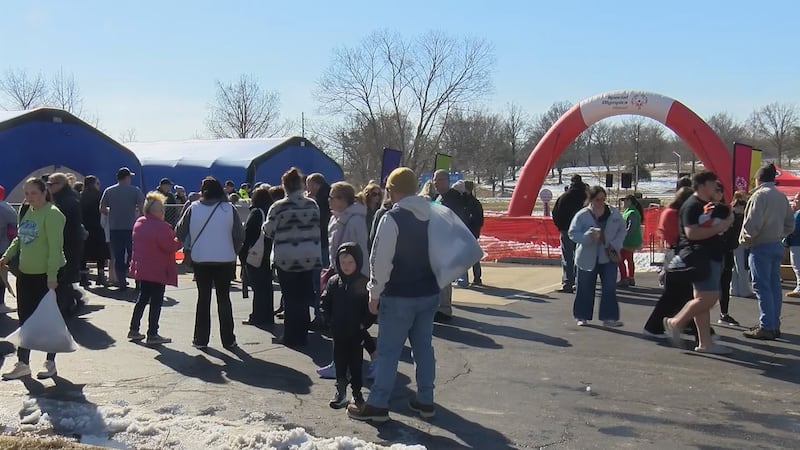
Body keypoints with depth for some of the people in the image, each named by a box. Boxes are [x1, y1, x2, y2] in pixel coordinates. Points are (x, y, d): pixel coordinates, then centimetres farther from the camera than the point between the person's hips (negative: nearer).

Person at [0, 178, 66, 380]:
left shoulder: (52, 214, -16)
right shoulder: (27, 212, 11)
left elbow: (55, 247, -21)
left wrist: (52, 276, -25)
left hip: (46, 275, -8)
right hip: (26, 273, 8)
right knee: (25, 319, 12)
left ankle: (50, 363, 17)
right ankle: (22, 363, 21)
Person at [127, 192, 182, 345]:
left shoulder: (138, 223, 8)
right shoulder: (161, 226, -20)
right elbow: (170, 246, -20)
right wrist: (181, 240, -4)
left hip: (141, 268, 9)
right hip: (158, 270, -8)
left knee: (143, 298, 19)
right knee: (156, 301, -1)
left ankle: (134, 329, 23)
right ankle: (152, 334, 2)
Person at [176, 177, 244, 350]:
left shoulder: (193, 208, -5)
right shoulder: (229, 209, -7)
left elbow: (180, 233, -1)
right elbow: (240, 235, -6)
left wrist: (188, 249, 16)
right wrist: (233, 252, 9)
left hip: (200, 260, 1)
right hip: (225, 260, 0)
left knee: (203, 298, 11)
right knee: (224, 298, 8)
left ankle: (201, 339, 14)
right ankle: (228, 340, 10)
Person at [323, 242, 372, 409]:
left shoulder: (364, 283, -9)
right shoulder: (333, 282, 0)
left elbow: (371, 307, -7)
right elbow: (325, 303, 5)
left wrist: (364, 323, -11)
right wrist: (329, 321, -3)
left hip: (356, 332, -2)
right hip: (338, 331, 2)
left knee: (356, 361, 8)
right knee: (339, 361, 10)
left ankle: (356, 391, 19)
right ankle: (340, 390, 23)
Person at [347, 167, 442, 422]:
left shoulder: (392, 218, -15)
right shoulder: (432, 216, 6)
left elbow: (381, 260, -17)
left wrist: (374, 294, -8)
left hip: (399, 296, -7)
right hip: (429, 293, 7)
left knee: (388, 351, 1)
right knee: (424, 347, 14)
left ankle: (377, 405, 7)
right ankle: (425, 401, 22)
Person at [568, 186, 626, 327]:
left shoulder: (614, 213, 1)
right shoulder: (582, 215, -8)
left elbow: (622, 230, 9)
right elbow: (572, 233, -8)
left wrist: (615, 244, -7)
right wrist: (588, 236, -26)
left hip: (608, 256, 2)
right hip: (587, 258, -2)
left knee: (610, 288, -3)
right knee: (585, 288, 7)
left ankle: (609, 317, 3)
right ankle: (582, 316, 20)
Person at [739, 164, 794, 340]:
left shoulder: (760, 195, -14)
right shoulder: (781, 196, 11)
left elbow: (752, 224, -20)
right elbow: (790, 224, 14)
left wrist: (744, 239, -6)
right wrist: (779, 234, 15)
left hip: (761, 246, -8)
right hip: (777, 245, 8)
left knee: (762, 286, -6)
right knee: (774, 285, 12)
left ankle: (766, 327, -6)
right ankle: (774, 325, 18)